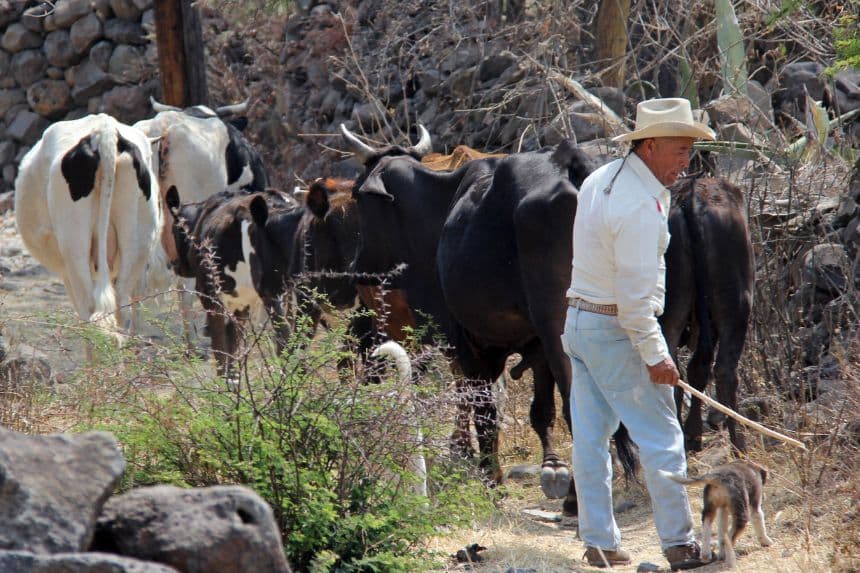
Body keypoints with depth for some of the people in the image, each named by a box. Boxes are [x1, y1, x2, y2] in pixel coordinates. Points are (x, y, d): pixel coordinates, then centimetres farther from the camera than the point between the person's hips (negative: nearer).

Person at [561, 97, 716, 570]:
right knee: (660, 437, -1)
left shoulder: (600, 180, 8)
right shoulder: (640, 205, -22)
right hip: (618, 331, -9)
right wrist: (653, 354, -19)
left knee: (590, 438, 9)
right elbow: (634, 291, -24)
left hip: (578, 322, 9)